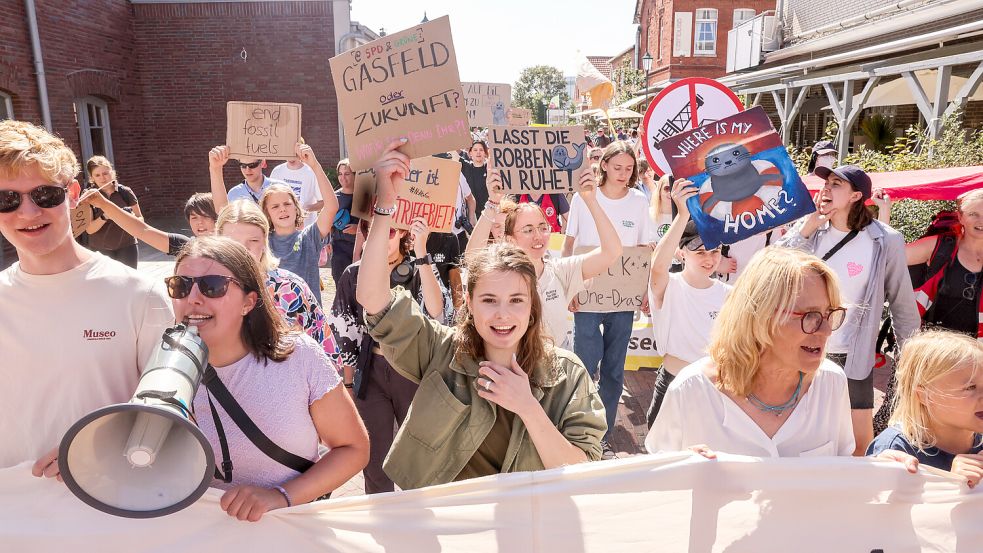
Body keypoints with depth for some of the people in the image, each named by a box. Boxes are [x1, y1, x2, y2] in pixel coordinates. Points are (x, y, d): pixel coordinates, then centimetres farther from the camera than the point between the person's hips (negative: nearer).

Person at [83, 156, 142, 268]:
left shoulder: (125, 192, -2)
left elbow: (140, 219, 4)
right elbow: (89, 229, -8)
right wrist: (104, 217, -27)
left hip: (126, 247, 0)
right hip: (100, 250, 0)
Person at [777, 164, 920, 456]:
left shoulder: (886, 241, -9)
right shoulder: (809, 229, -3)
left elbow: (902, 303, 1)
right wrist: (808, 226, -17)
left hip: (853, 355, -2)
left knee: (861, 443, 5)